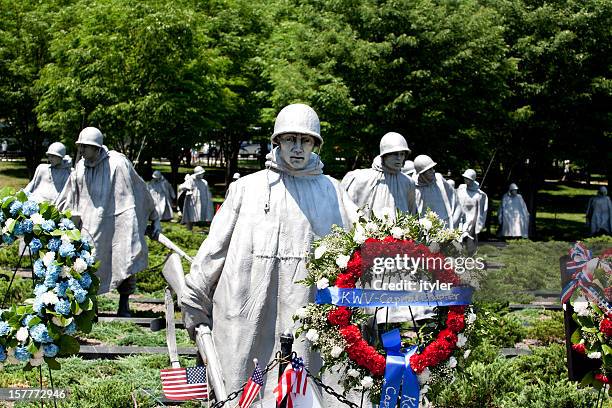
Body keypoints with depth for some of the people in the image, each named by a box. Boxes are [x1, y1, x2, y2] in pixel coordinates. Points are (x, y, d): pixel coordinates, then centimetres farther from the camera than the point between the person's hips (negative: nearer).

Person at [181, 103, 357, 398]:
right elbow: (215, 247, 9)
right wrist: (194, 302, 8)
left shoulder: (331, 191, 13)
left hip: (306, 321, 1)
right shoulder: (247, 188, 9)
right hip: (247, 320, 0)